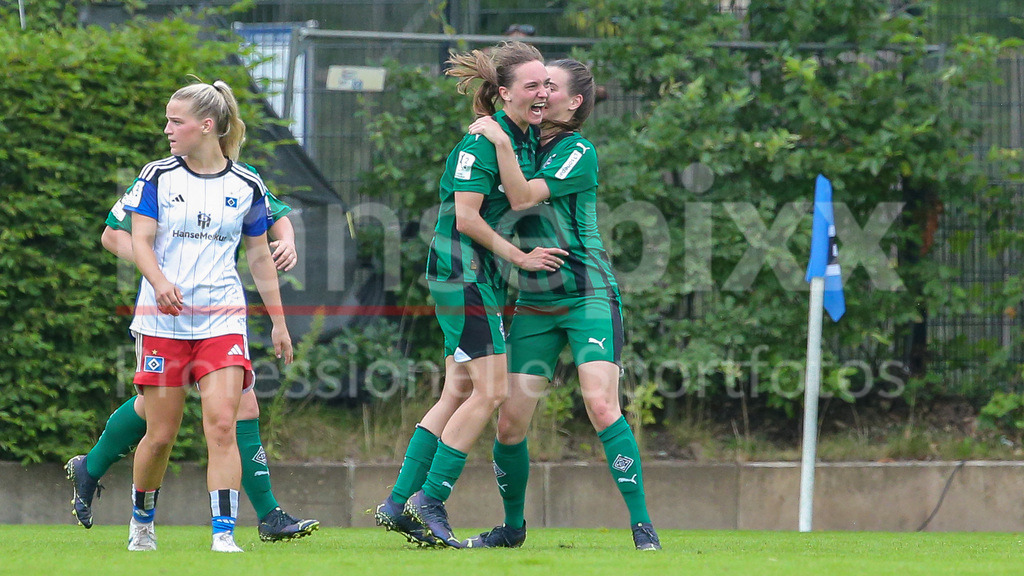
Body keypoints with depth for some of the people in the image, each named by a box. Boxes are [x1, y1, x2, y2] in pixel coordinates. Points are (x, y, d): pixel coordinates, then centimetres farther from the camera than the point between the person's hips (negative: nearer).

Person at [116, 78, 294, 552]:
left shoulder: (246, 186, 6)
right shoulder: (158, 177, 2)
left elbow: (260, 256, 14)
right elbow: (140, 241, -4)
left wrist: (278, 321, 14)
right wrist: (159, 282, -24)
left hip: (222, 318, 0)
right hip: (162, 319, 0)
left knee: (222, 424, -15)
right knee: (160, 434, 3)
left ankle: (224, 533, -17)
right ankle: (141, 521, 27)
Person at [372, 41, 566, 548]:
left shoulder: (529, 139, 10)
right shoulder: (483, 141, -16)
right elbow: (466, 217, -19)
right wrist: (520, 257, -14)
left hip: (484, 279, 9)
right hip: (464, 273, -9)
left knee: (459, 392, 9)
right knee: (490, 390, -10)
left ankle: (398, 504, 11)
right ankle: (430, 500, -4)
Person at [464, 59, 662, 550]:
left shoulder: (578, 153, -8)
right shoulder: (528, 144, 13)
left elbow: (523, 197, -18)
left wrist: (501, 142, -18)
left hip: (589, 296, -6)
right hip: (534, 303, 6)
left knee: (601, 406, -21)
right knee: (510, 422, 1)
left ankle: (642, 527, -18)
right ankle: (513, 527, 20)